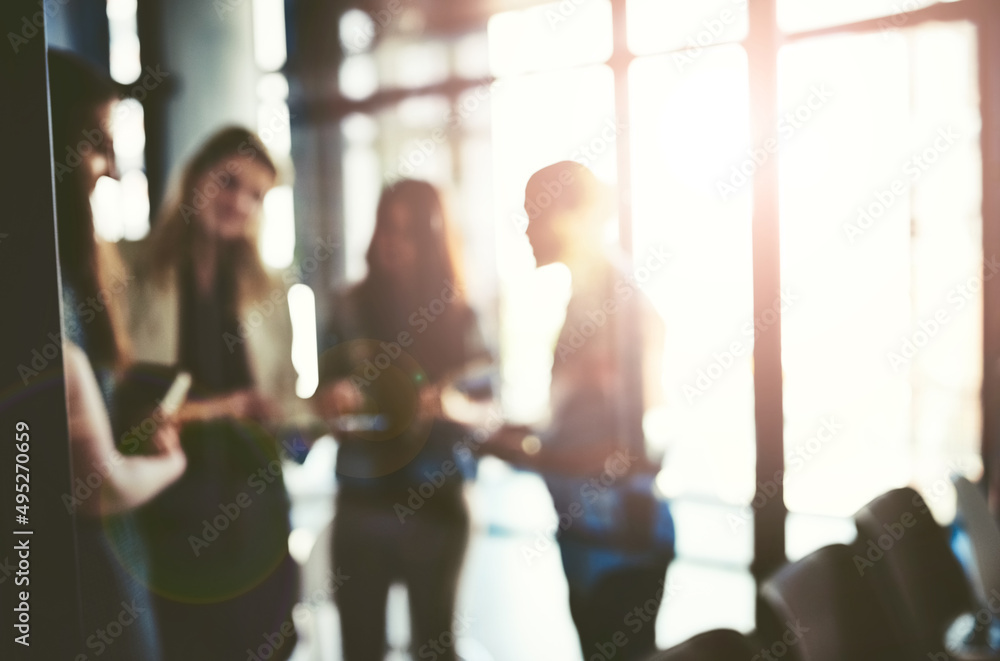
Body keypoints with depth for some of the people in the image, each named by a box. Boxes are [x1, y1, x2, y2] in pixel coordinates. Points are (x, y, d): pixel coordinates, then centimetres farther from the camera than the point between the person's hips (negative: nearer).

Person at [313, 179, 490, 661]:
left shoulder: (456, 314, 1)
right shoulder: (351, 307, 4)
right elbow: (324, 392, 4)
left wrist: (449, 400, -21)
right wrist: (333, 400, -17)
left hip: (432, 500, -1)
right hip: (361, 500, 1)